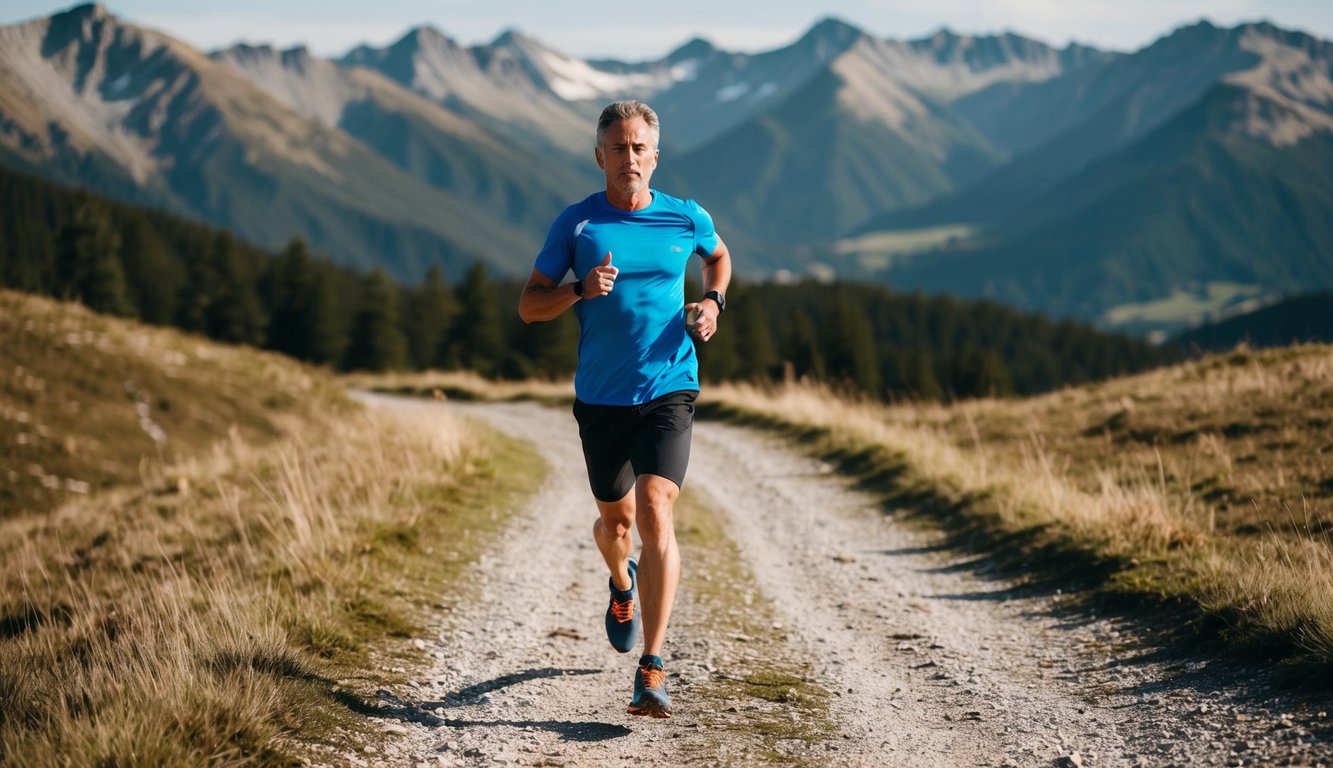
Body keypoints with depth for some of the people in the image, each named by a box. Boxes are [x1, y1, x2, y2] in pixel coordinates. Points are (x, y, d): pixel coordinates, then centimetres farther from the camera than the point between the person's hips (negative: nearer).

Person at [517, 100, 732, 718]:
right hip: (600, 398, 1)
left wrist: (713, 303, 4)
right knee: (615, 518, 17)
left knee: (655, 512, -18)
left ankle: (652, 672, -19)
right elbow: (529, 306, -1)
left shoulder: (686, 219, 0)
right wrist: (580, 289, -20)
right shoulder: (576, 223, -3)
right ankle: (623, 585, 55)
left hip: (668, 393, -1)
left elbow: (719, 255, 24)